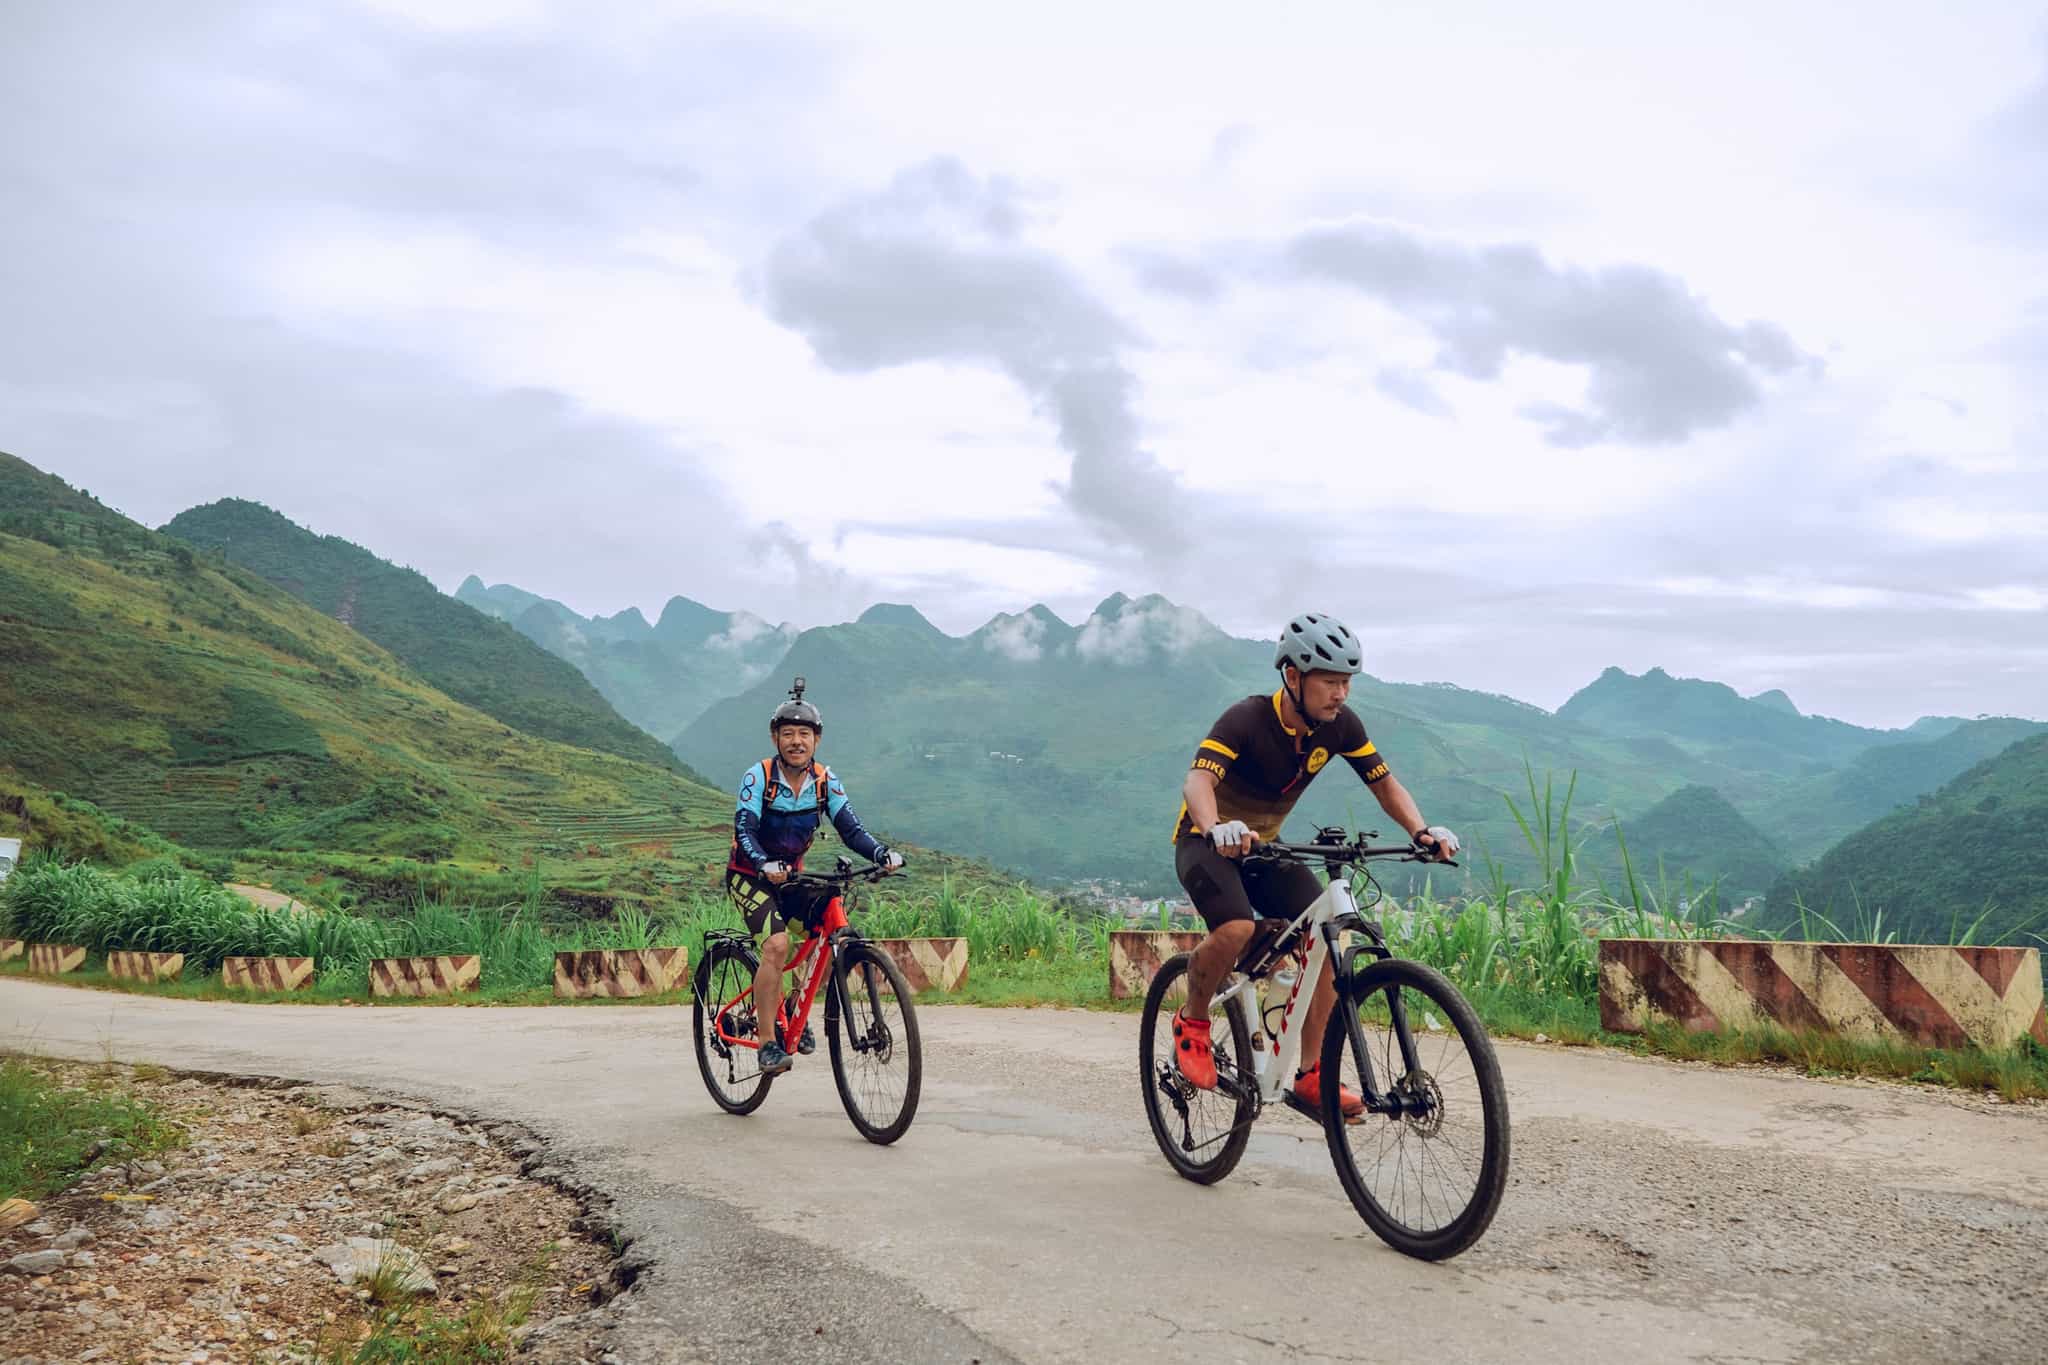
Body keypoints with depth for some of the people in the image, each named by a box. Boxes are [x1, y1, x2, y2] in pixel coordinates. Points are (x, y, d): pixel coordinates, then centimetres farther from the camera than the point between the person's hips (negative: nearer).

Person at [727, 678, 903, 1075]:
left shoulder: (826, 781, -6)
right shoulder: (758, 777, -18)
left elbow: (850, 829, -12)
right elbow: (744, 831, -28)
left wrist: (883, 853, -31)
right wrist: (766, 864, -47)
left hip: (790, 877, 5)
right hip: (750, 876, -5)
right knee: (777, 944, -26)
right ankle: (767, 1042, -19)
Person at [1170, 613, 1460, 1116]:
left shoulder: (1340, 725, -11)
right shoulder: (1247, 719, -27)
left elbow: (1385, 784, -2)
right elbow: (1198, 779, -41)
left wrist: (1422, 831, -22)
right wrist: (1217, 829, -62)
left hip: (1264, 846, 6)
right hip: (1208, 843, -6)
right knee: (1236, 929, -34)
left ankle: (1310, 1075, -3)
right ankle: (1192, 1021, -5)